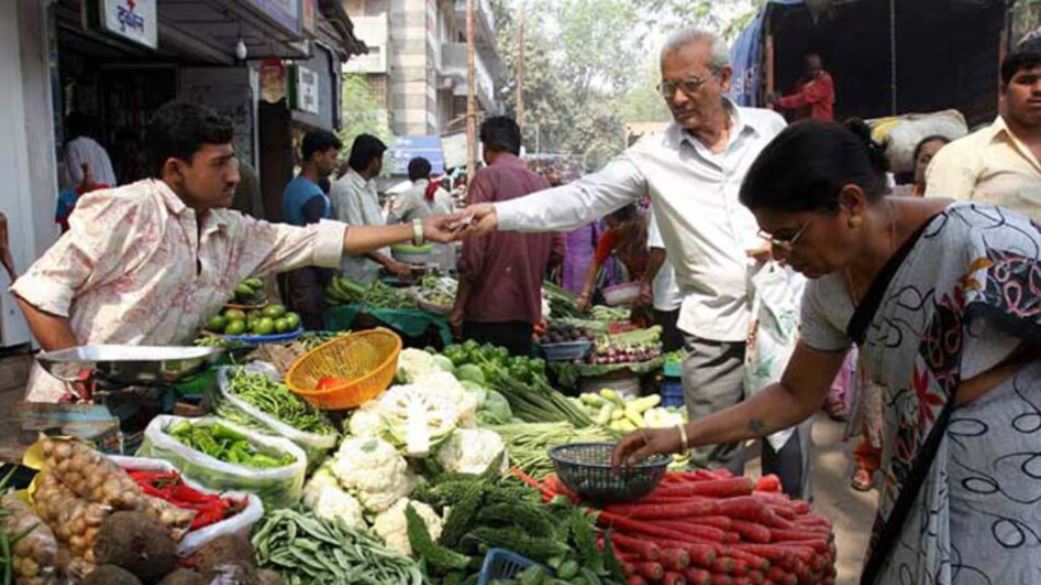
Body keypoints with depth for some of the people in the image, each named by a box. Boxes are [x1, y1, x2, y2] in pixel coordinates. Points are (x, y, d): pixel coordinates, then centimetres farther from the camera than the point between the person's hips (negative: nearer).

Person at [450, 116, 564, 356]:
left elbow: (473, 252, -13)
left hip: (489, 310, -5)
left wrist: (458, 307, -6)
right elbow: (556, 252, 9)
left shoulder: (487, 177, -7)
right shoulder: (541, 183, 8)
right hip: (527, 310, 6)